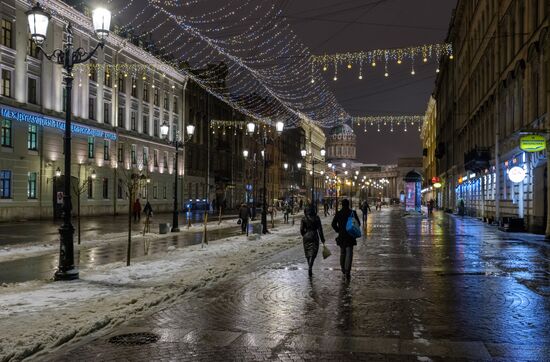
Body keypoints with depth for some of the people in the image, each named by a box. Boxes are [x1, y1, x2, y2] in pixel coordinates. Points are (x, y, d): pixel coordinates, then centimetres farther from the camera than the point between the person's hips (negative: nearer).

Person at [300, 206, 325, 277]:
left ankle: (310, 269, 23)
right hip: (314, 237, -2)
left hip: (306, 237, 2)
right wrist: (322, 239, 0)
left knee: (308, 254, 14)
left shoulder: (304, 218, -3)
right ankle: (310, 267, -22)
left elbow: (301, 229, -2)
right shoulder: (316, 218, -7)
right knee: (312, 254, -1)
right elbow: (319, 229, -6)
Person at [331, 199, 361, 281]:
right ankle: (347, 271, -13)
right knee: (349, 254, -3)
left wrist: (338, 231, 7)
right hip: (350, 237, -2)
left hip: (341, 237, 2)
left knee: (342, 253, 18)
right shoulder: (353, 213, -5)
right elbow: (358, 223, -3)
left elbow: (333, 224, -6)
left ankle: (343, 269, 28)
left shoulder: (338, 213, -2)